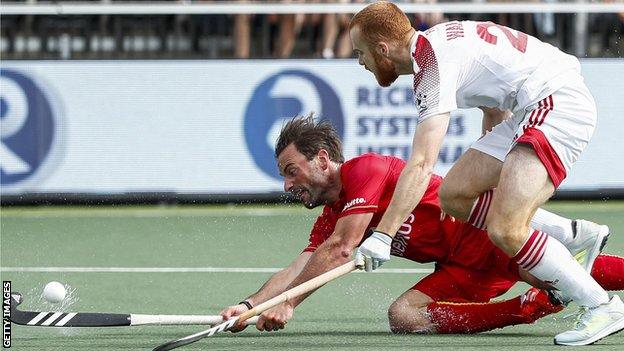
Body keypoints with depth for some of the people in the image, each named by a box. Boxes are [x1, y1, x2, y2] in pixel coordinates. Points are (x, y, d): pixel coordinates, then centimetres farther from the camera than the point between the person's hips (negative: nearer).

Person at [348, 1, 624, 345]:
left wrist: (382, 236, -26)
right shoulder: (438, 43, 14)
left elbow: (421, 165, -24)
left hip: (557, 106, -11)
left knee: (505, 232, -20)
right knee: (454, 195, 5)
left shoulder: (433, 62, -16)